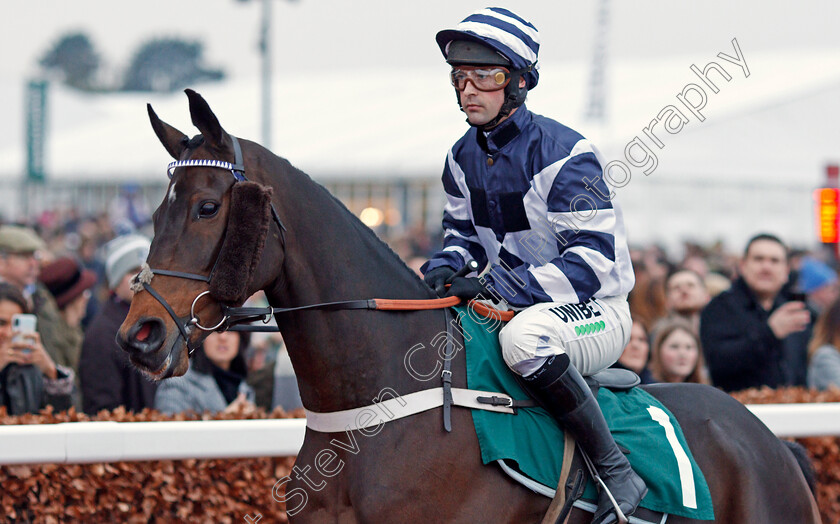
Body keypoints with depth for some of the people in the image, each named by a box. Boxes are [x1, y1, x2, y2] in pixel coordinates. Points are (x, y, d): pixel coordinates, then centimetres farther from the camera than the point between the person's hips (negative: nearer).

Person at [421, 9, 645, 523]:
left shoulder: (563, 154, -19)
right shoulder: (463, 158, 5)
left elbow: (595, 259, -24)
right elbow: (463, 231, 18)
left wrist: (497, 287, -31)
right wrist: (446, 268, -8)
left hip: (597, 312, -8)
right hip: (515, 304, 8)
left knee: (525, 335, -40)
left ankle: (618, 471, -30)